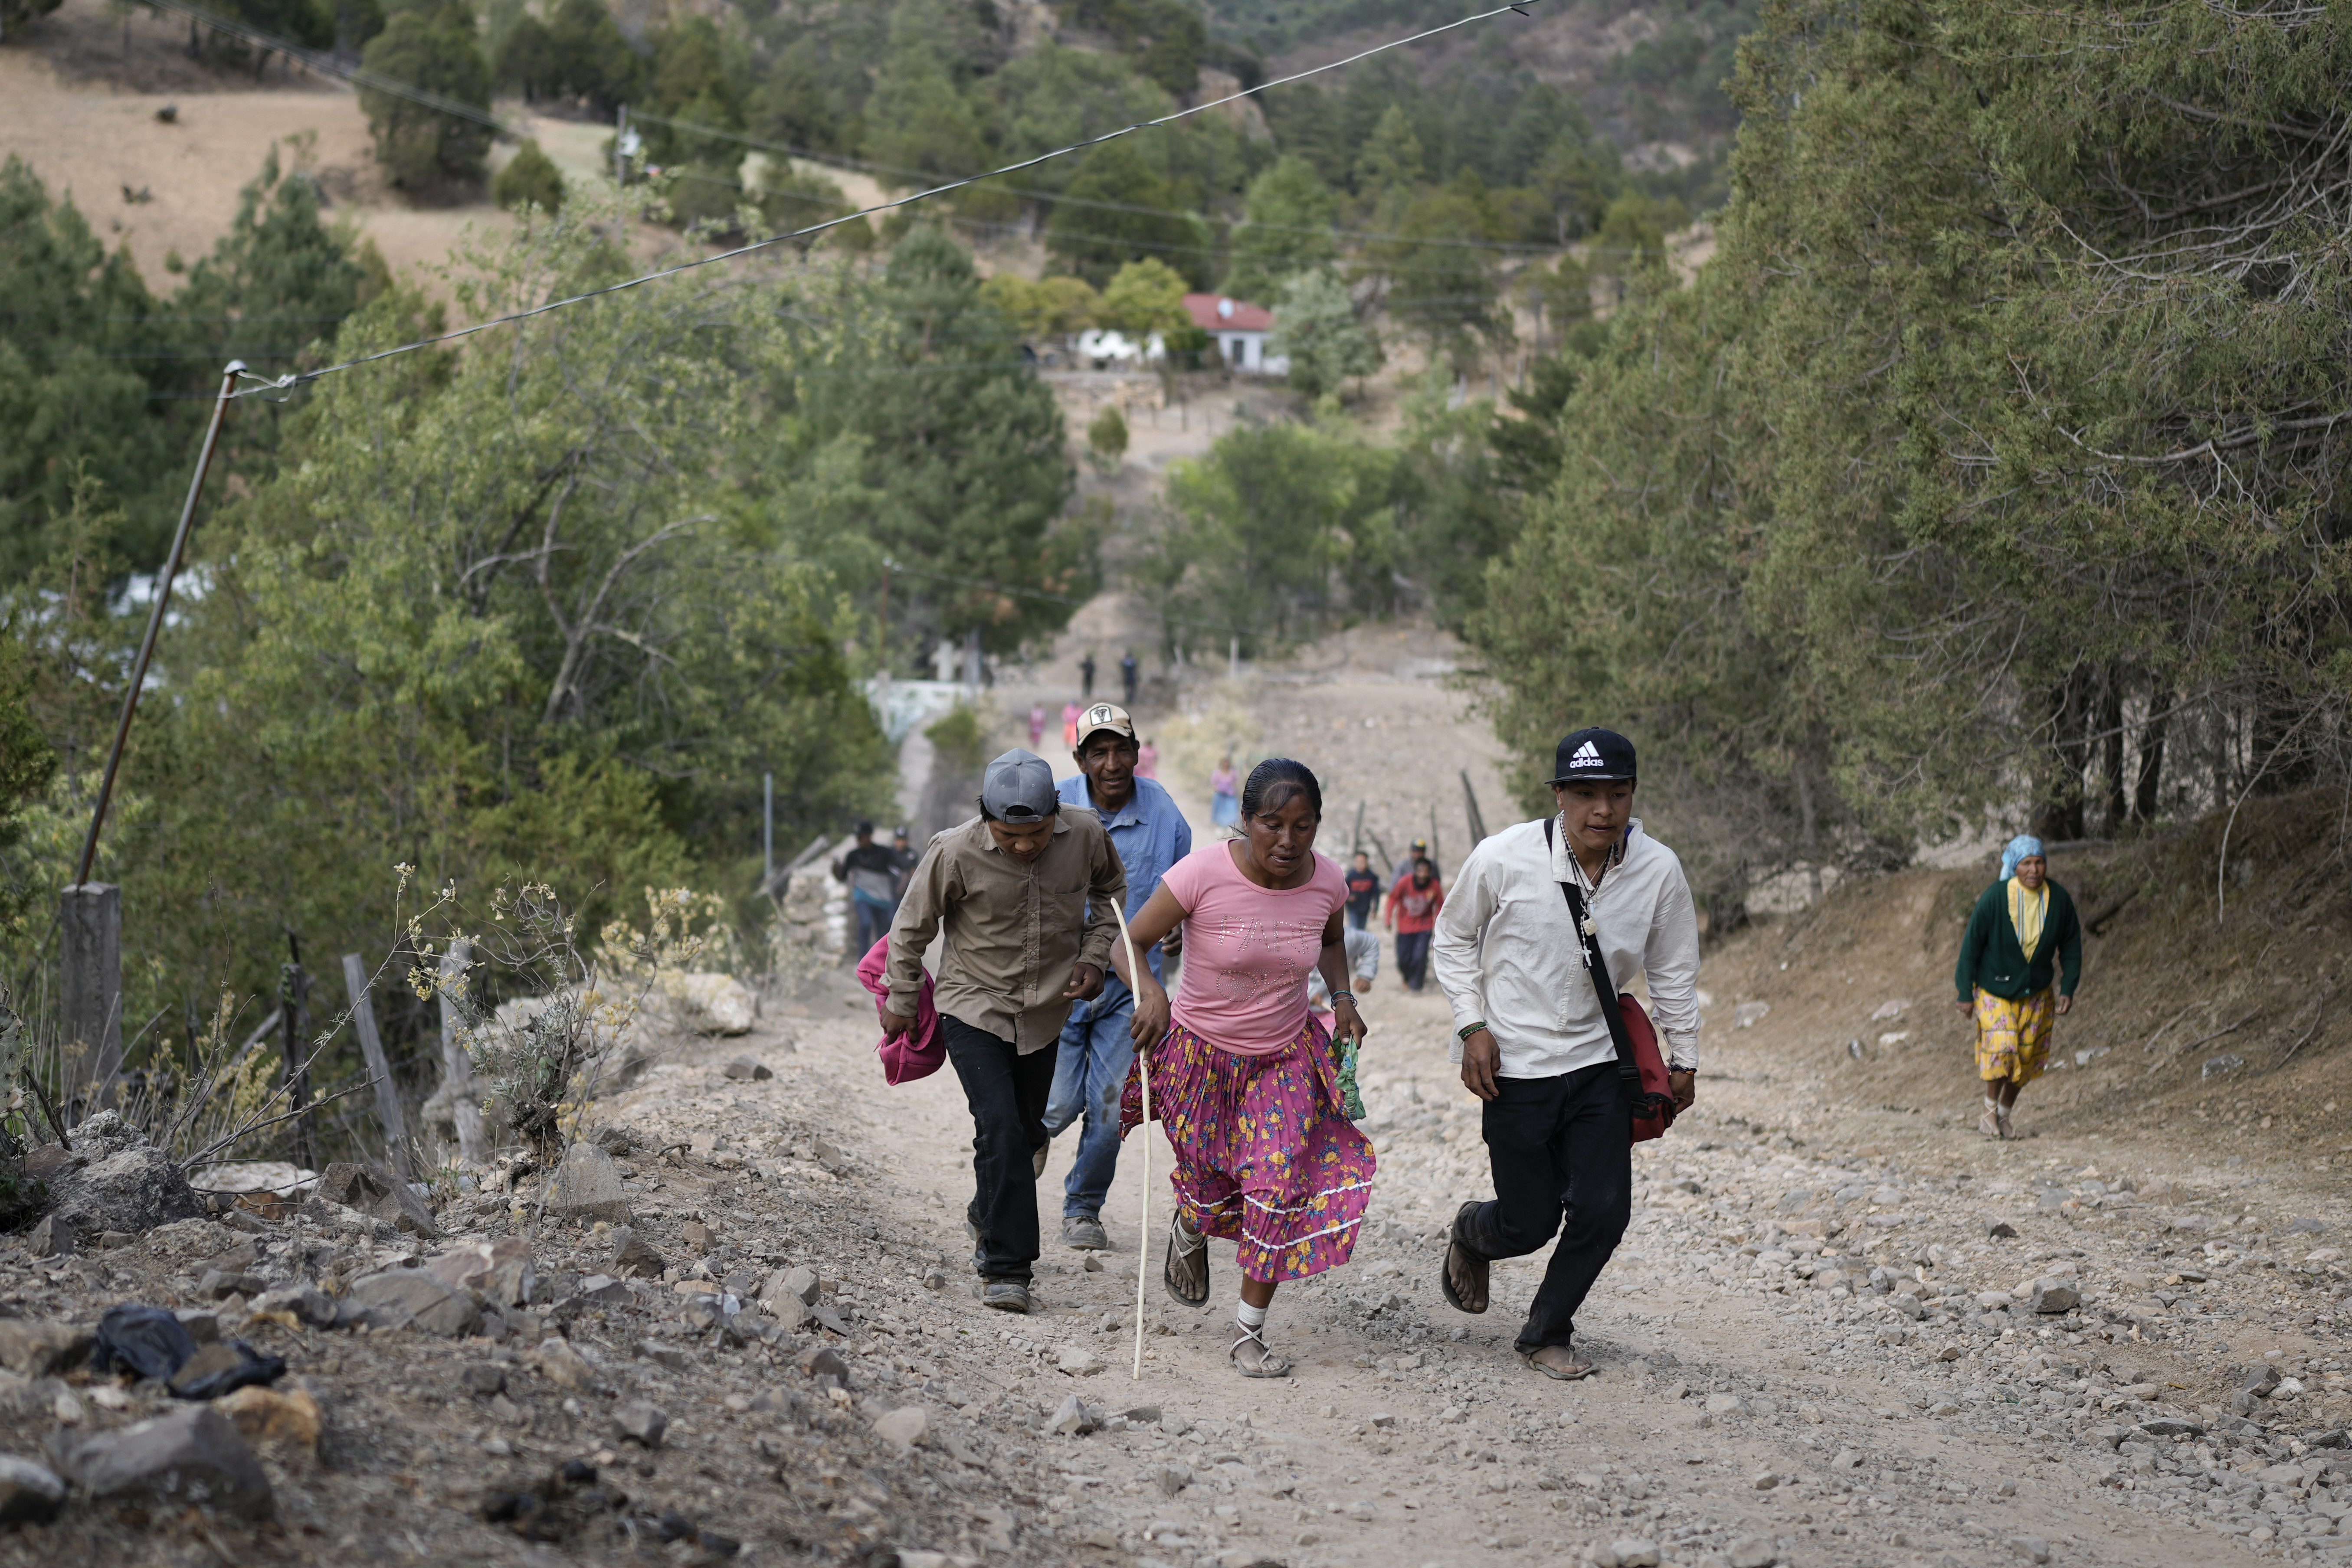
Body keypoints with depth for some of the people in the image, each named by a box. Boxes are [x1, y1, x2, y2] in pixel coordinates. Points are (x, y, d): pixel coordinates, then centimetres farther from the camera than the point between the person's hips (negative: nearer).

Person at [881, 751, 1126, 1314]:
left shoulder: (1086, 837, -15)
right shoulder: (957, 852, -23)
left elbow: (1111, 891, 9)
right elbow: (912, 926, -6)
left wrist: (1092, 956, -3)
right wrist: (900, 1003, 3)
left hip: (1045, 1012, 4)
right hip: (974, 1007, -4)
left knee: (1026, 1132, 17)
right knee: (1000, 1127, -18)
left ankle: (986, 1219, 45)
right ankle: (1004, 1266, -11)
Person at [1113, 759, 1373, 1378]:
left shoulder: (1326, 882, -12)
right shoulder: (1204, 873, -25)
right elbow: (1129, 943, -17)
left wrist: (1342, 996, -4)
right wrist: (1150, 992, -37)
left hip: (1286, 1056, 2)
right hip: (1200, 1053, -2)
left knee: (1282, 1183, -11)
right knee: (1211, 1192, 10)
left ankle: (1250, 1332, 3)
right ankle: (1188, 1231, 49)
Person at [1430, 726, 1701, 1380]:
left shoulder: (1659, 871, -7)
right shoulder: (1503, 858, -15)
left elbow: (1674, 971, 8)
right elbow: (1454, 939, 2)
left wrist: (1683, 1059, 14)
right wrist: (1473, 1026, -7)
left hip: (1600, 1061, 3)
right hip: (1514, 1066, -3)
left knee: (1604, 1212, -4)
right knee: (1530, 1222, 1)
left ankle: (1547, 1333, 21)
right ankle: (1470, 1234, 39)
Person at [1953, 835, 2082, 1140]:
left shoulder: (2059, 900, -9)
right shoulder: (1994, 898, -19)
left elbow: (2071, 946, 5)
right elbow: (1971, 945, -11)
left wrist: (2068, 989, -2)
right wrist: (1966, 994, -9)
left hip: (2036, 993, 4)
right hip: (1994, 988, -4)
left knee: (2027, 1056, 6)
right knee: (2000, 1050, -17)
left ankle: (2005, 1115, 25)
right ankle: (1989, 1111, 5)